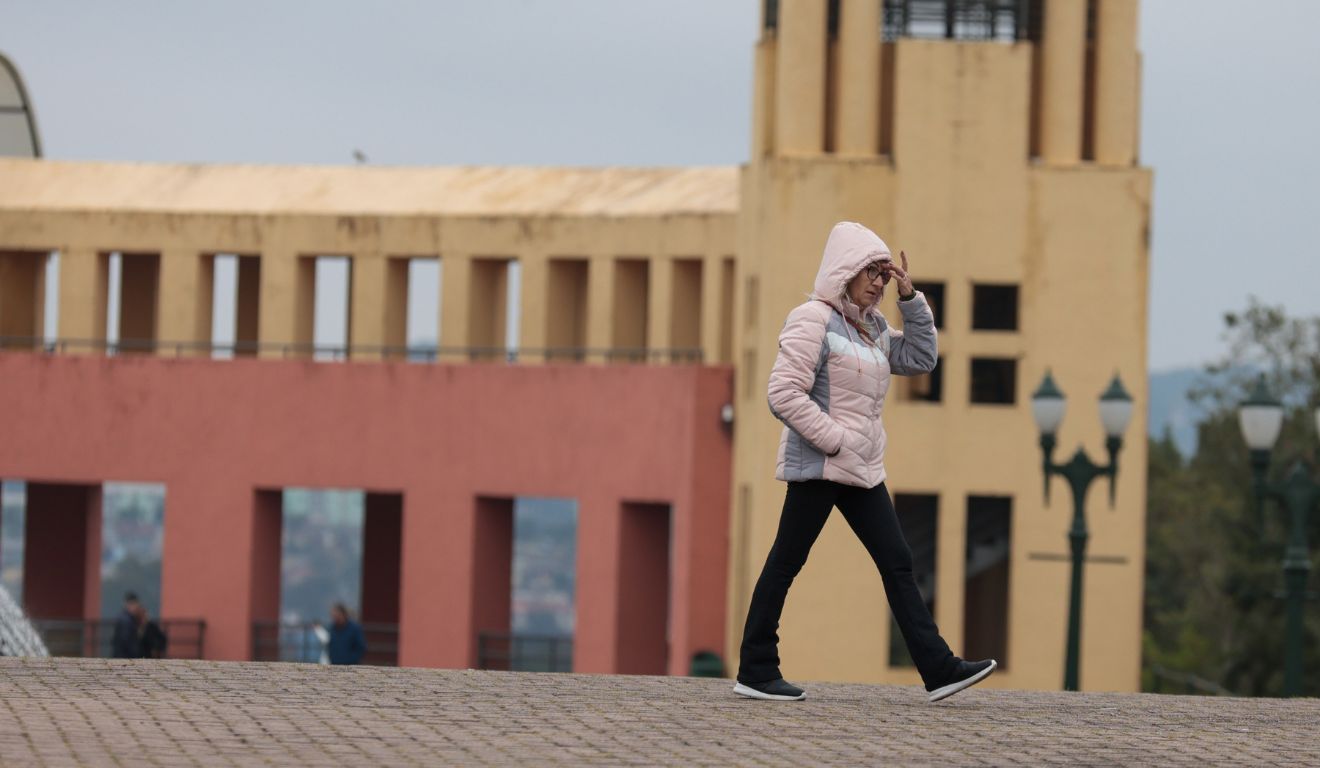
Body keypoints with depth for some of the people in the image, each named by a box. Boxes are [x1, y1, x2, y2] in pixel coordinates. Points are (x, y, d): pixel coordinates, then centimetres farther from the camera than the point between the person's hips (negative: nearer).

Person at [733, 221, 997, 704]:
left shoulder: (872, 328, 16)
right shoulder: (813, 321, -11)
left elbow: (921, 358, 14)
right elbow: (784, 394, -18)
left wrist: (910, 298, 6)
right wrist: (832, 438, -19)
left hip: (862, 471, 9)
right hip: (818, 465, -9)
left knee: (897, 563, 3)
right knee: (785, 562, -2)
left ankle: (938, 669, 1)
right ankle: (755, 673, 3)